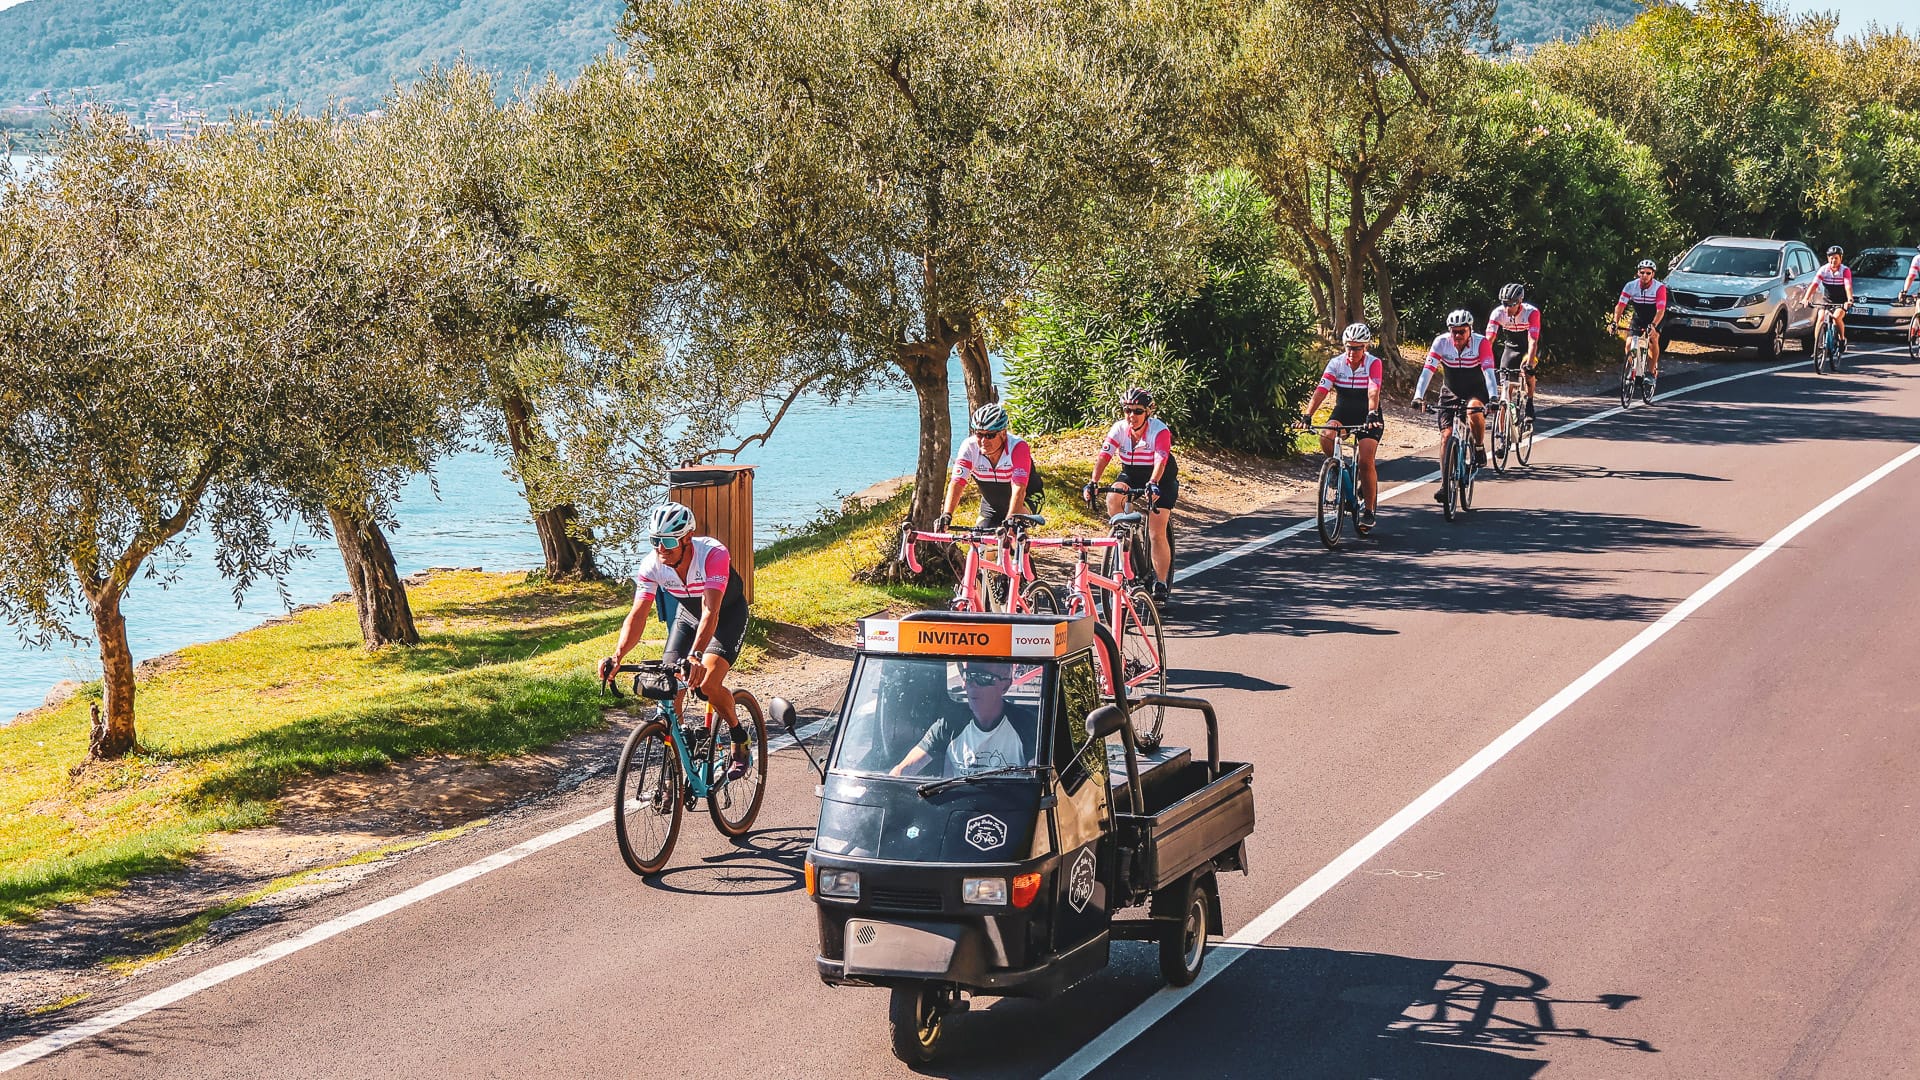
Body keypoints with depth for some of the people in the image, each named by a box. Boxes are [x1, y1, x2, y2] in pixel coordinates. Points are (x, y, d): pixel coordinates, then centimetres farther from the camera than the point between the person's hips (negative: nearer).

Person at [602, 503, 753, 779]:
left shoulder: (713, 554, -36)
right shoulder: (652, 565, -23)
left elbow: (710, 612, -45)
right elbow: (637, 615, -28)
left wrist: (695, 657, -59)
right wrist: (617, 657, -45)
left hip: (728, 614, -4)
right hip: (687, 614, 4)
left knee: (708, 683, -25)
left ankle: (741, 740, 2)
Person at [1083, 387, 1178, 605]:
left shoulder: (1159, 431, -24)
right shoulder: (1119, 429, -14)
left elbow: (1161, 460, -39)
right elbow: (1103, 456, -24)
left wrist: (1153, 485, -57)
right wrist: (1093, 483, -40)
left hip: (1161, 480, -3)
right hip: (1131, 475, 4)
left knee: (1157, 533, -13)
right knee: (1113, 498, -30)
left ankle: (1161, 585, -4)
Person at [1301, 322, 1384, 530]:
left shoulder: (1373, 364, -16)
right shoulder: (1336, 363, -9)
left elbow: (1374, 391, -31)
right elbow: (1320, 390, -20)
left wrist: (1372, 414, -50)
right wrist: (1308, 415, -34)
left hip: (1367, 416, -2)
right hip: (1342, 413, 2)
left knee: (1366, 461, -16)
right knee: (1325, 438, -29)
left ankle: (1368, 510, -2)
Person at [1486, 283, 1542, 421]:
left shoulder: (1531, 312, -31)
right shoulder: (1498, 313, -24)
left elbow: (1532, 341, -38)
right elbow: (1488, 340, -28)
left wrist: (1529, 364, -50)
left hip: (1530, 347, -3)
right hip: (1511, 346, 3)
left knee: (1526, 372, -30)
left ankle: (1529, 405, -11)